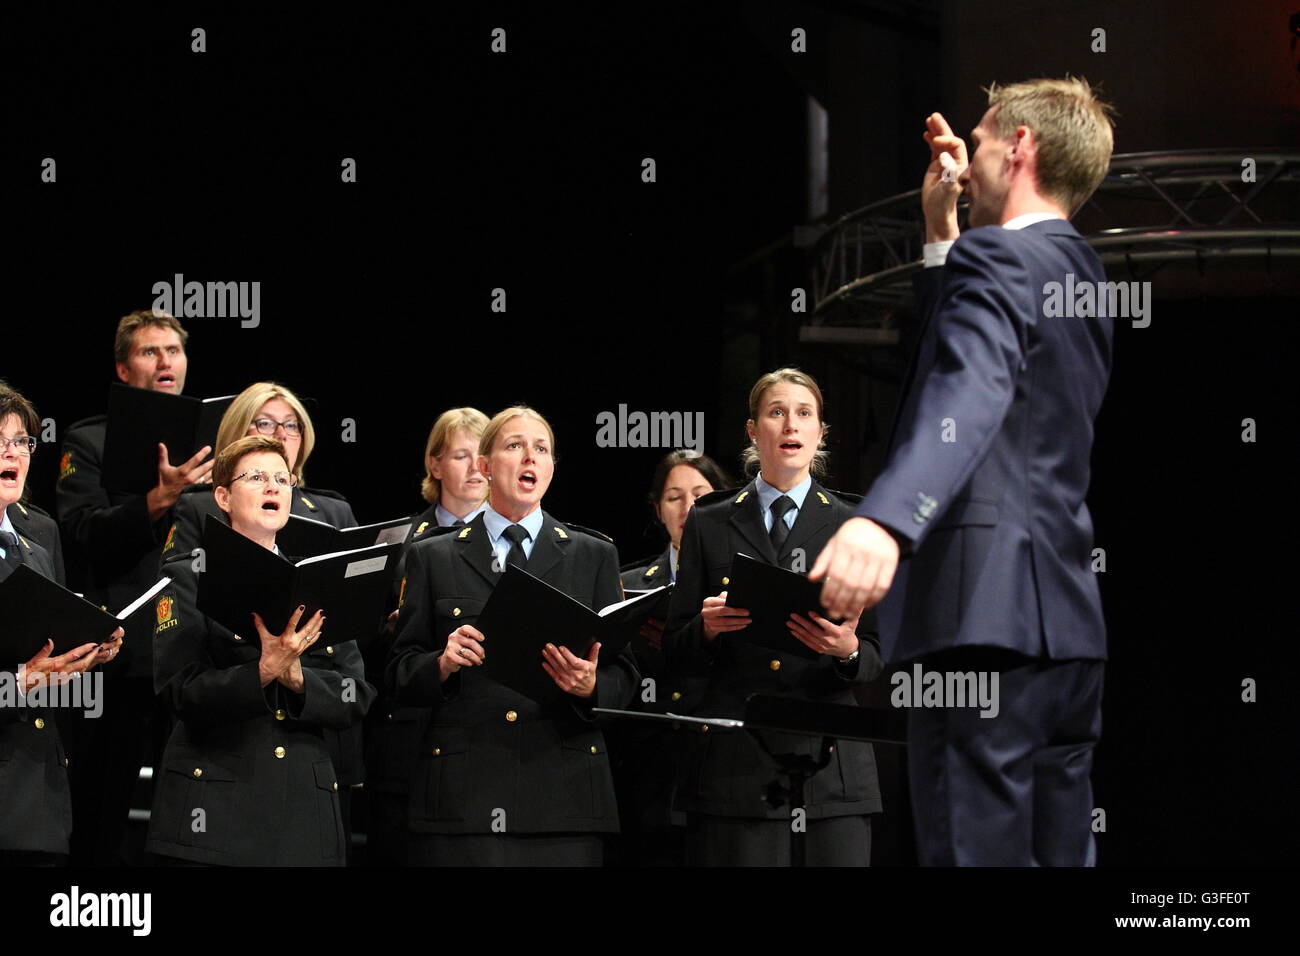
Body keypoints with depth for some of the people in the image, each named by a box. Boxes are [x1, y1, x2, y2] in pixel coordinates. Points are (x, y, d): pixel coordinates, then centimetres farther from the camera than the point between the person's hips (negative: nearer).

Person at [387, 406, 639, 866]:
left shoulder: (594, 557, 15)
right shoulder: (432, 558, 13)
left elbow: (623, 674, 11)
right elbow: (401, 676, 10)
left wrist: (590, 686, -11)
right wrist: (442, 664, -11)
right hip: (462, 790, -1)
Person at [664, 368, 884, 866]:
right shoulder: (708, 525, 13)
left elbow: (876, 655, 9)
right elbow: (675, 652, 11)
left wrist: (849, 651, -15)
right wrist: (706, 628, -11)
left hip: (830, 764, 0)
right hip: (735, 764, 0)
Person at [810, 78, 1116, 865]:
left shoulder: (998, 258, -8)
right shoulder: (1082, 276, 21)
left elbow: (969, 393, -27)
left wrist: (885, 520, -41)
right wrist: (940, 229, 28)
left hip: (987, 615, -10)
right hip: (1070, 625, 10)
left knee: (979, 848, -12)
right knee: (1059, 850, 9)